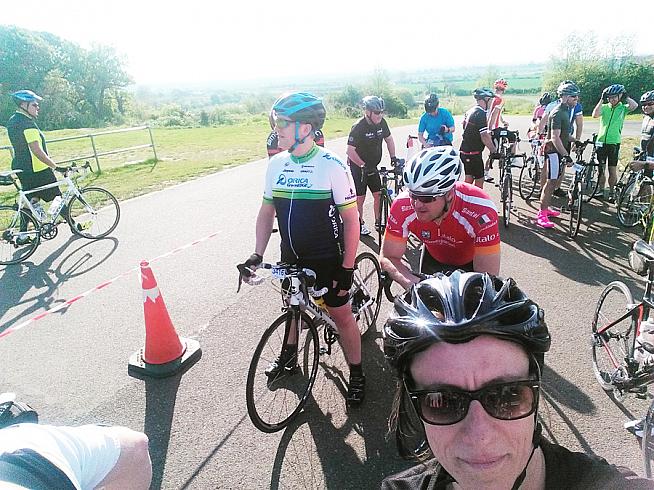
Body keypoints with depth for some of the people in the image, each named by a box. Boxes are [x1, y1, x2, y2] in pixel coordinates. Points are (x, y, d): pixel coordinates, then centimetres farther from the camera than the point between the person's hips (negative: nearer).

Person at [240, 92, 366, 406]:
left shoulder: (332, 165, -17)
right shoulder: (276, 164, -2)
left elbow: (351, 219, -13)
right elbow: (266, 212, 7)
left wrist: (347, 267, -14)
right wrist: (257, 254, 0)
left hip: (327, 259, -5)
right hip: (291, 257, 5)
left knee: (341, 315, 6)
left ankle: (356, 374, 25)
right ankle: (289, 354, 48)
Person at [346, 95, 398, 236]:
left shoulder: (382, 123, -4)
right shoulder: (358, 127, -23)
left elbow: (389, 139, 11)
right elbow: (350, 151, -24)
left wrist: (393, 157, 0)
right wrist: (364, 166, -25)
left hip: (373, 165, 6)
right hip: (358, 166, -5)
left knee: (378, 194, 4)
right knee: (360, 197, 0)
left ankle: (378, 222, 18)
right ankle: (360, 223, 17)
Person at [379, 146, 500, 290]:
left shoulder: (482, 213, -40)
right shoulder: (402, 207, -32)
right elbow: (388, 257, -24)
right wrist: (411, 283, -42)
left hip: (471, 264, -1)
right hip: (434, 258, 2)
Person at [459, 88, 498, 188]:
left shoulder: (470, 111, 12)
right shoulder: (481, 113, -17)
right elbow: (484, 136, -25)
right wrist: (494, 151, -20)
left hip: (465, 151, 9)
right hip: (473, 153, -9)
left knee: (469, 179, 16)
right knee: (479, 180, 0)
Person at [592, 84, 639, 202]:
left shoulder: (623, 108, 2)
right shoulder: (604, 107, 3)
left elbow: (634, 105, -19)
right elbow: (595, 114, -17)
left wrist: (625, 96, -8)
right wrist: (602, 99, -13)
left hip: (614, 142, -1)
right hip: (601, 142, 1)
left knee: (612, 169, 4)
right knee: (601, 168, 8)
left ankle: (612, 192, 15)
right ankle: (601, 190, 20)